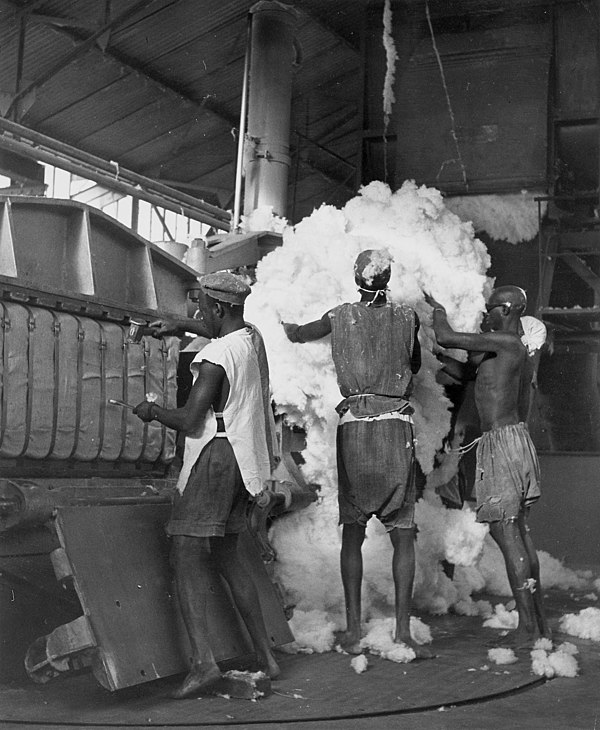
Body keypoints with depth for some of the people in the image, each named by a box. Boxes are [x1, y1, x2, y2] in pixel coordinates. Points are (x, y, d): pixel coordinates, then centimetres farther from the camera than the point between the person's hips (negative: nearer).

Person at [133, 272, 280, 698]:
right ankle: (266, 655, 17)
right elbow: (217, 330, 37)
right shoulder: (249, 340, 11)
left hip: (215, 459, -9)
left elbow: (190, 422, -15)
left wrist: (153, 412, 2)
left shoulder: (214, 358, -15)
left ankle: (203, 660, -26)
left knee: (187, 555, -12)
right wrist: (174, 328, 33)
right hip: (241, 461, 9)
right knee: (226, 559, 16)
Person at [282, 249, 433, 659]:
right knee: (403, 535, 3)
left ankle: (353, 630, 6)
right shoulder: (407, 318, 4)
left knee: (353, 531, 7)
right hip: (397, 428, 0)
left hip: (353, 429, 1)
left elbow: (297, 334, 20)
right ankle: (403, 632, 2)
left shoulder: (341, 317, 4)